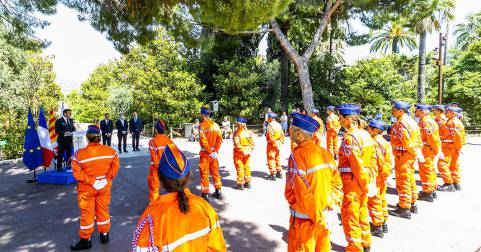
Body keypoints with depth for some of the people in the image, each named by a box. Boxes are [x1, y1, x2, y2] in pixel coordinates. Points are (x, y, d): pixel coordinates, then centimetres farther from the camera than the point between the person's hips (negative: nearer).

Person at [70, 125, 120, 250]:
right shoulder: (110, 151, -9)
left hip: (87, 188, -3)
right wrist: (107, 179, -7)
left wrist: (91, 181, -13)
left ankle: (85, 240, 26)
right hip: (104, 186, 3)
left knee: (87, 212, 12)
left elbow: (78, 173, -19)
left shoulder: (79, 154, -18)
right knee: (103, 210, 18)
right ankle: (104, 235, 32)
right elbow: (115, 166, -8)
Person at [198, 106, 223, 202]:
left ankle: (205, 194, 10)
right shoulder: (215, 125, 2)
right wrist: (215, 151, -3)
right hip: (214, 152, 5)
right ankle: (218, 192, 25)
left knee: (204, 173, 4)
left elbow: (204, 141, -20)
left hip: (205, 153, -5)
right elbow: (219, 138, -3)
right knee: (215, 172, 17)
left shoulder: (202, 125, -13)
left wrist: (210, 152, -14)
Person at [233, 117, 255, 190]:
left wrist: (250, 150, -6)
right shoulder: (236, 132, -8)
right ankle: (240, 183, 13)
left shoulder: (248, 132, -4)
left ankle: (247, 182, 20)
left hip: (247, 153, 1)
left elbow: (252, 142, -2)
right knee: (240, 168, 5)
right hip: (239, 153, -1)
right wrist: (243, 151, -9)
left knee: (247, 167, 10)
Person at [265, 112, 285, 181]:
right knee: (277, 158, 18)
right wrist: (281, 142, 14)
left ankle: (273, 175, 4)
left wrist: (274, 143, -17)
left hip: (272, 144, -8)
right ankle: (279, 173, 27)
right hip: (278, 144, 8)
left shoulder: (270, 125, -18)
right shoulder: (278, 125, 6)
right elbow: (282, 134, 9)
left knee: (271, 159, 1)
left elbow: (271, 137, -24)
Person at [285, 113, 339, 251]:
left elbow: (303, 193, -22)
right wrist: (330, 208, 10)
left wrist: (317, 217, -13)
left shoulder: (298, 155, -20)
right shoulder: (325, 153, 0)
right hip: (325, 217, 6)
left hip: (305, 219, -6)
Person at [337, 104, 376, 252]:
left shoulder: (349, 137, -20)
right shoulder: (365, 134, 5)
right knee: (362, 213, 22)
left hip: (352, 182, -9)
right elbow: (372, 159, 7)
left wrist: (366, 185, -12)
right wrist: (371, 181, 11)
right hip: (364, 181, 9)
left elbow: (357, 164, -21)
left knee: (349, 216, 6)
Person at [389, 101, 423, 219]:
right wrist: (418, 152, 12)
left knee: (403, 181, -2)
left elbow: (407, 142, -24)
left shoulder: (401, 123, -19)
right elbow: (418, 139, 14)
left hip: (403, 155, -10)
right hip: (410, 155, 10)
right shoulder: (411, 121, 13)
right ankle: (412, 204, 33)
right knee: (410, 179, 20)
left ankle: (404, 209, 6)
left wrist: (416, 154, -14)